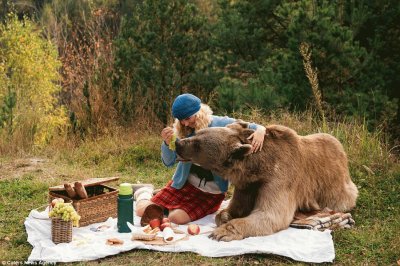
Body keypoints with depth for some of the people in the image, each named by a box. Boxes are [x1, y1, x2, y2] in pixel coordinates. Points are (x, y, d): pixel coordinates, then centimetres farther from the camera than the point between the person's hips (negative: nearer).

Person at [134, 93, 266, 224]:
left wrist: (260, 130, -32)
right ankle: (145, 194, 34)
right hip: (184, 184, 2)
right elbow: (169, 162, -6)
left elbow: (250, 126, -8)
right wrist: (167, 143, -26)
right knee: (143, 211, -5)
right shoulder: (181, 130, -7)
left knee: (177, 218, -22)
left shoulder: (221, 124, -13)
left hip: (212, 192, -2)